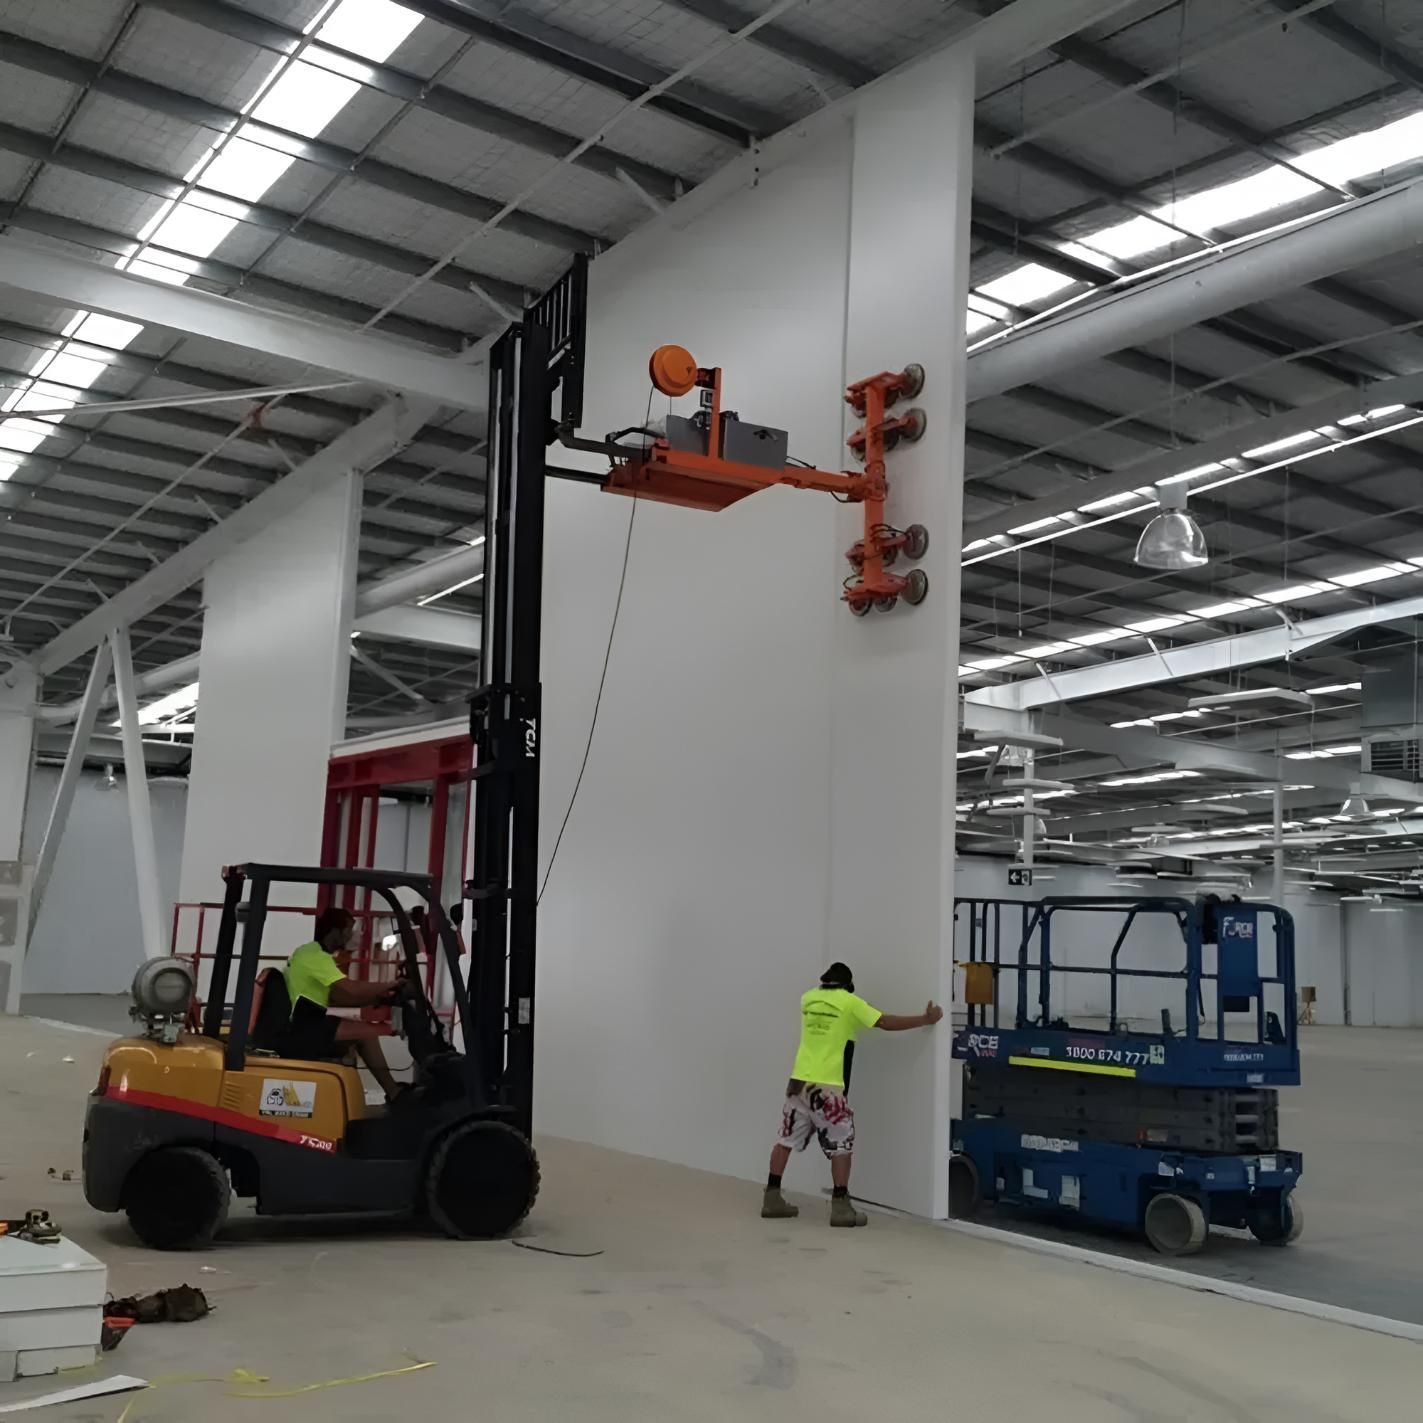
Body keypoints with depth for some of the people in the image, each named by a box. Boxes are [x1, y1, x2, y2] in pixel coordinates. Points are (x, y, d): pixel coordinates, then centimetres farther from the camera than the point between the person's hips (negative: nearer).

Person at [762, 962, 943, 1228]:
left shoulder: (808, 998, 10)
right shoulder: (850, 1002, -4)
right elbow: (887, 1023, -5)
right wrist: (926, 1019, 2)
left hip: (799, 1079, 5)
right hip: (825, 1084, -5)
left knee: (786, 1138, 11)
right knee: (841, 1144, 3)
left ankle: (772, 1198, 15)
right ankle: (840, 1206, 0)